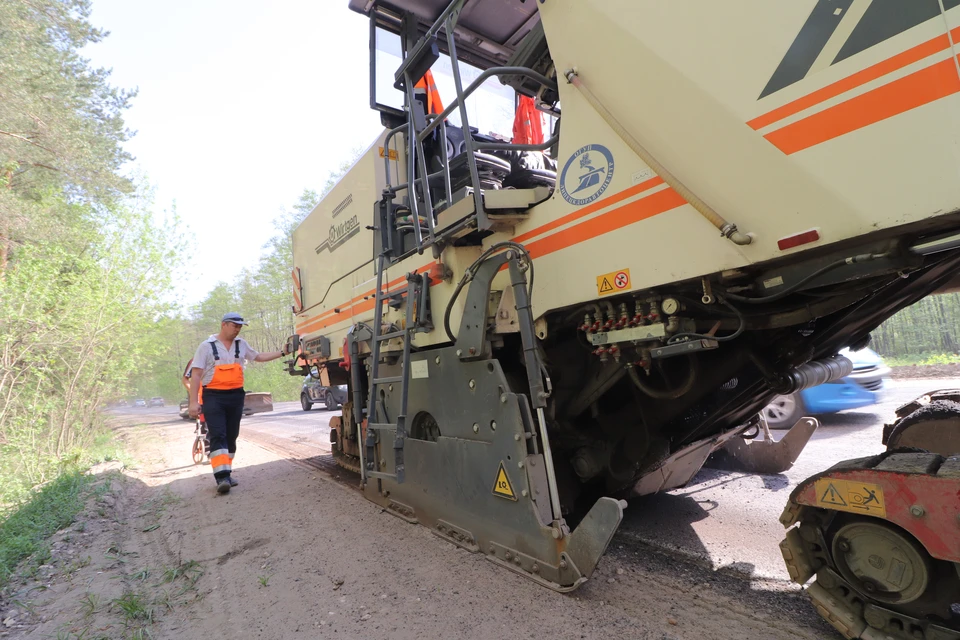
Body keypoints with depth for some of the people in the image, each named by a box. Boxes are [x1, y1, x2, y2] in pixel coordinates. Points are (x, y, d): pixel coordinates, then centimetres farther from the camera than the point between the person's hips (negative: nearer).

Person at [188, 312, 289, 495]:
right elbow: (196, 374, -6)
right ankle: (222, 477, -15)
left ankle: (225, 474, 20)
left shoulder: (241, 344, 10)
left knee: (231, 436, 9)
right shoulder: (207, 346, -4)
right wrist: (193, 402, -11)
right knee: (218, 436, -12)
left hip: (236, 396, 5)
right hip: (214, 397, -5)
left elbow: (259, 357, 24)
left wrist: (282, 352, 16)